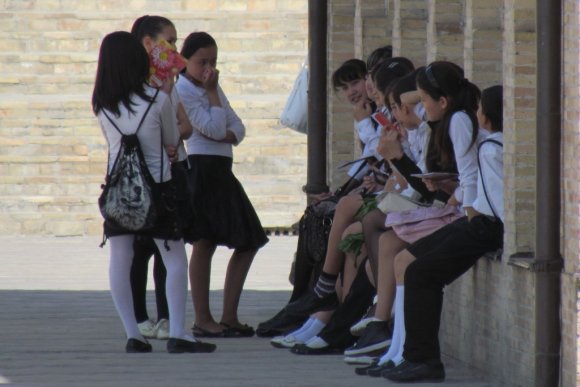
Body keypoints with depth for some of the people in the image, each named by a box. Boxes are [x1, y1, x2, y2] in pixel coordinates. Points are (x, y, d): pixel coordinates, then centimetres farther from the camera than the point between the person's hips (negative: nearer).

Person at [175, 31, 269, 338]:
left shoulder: (212, 88, 19)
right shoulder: (182, 90, -7)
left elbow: (238, 130, 12)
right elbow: (214, 128, -14)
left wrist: (224, 134, -9)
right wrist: (212, 92, -7)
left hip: (221, 169, 9)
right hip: (200, 166, -9)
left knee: (249, 241, 7)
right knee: (204, 243, -7)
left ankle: (229, 316, 11)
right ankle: (203, 320, -2)